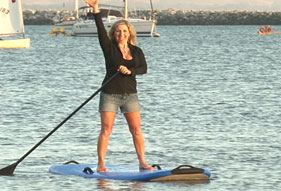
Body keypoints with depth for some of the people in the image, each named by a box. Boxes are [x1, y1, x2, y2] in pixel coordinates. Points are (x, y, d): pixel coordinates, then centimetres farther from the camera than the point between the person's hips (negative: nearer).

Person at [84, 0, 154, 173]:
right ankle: (101, 164, -5)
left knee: (136, 130, 0)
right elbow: (101, 30, -10)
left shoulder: (136, 51, 9)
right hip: (110, 94, -2)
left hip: (130, 95, 2)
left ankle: (143, 162, 5)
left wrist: (130, 71, -20)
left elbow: (144, 68, -1)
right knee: (106, 130, -6)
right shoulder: (109, 48, 1)